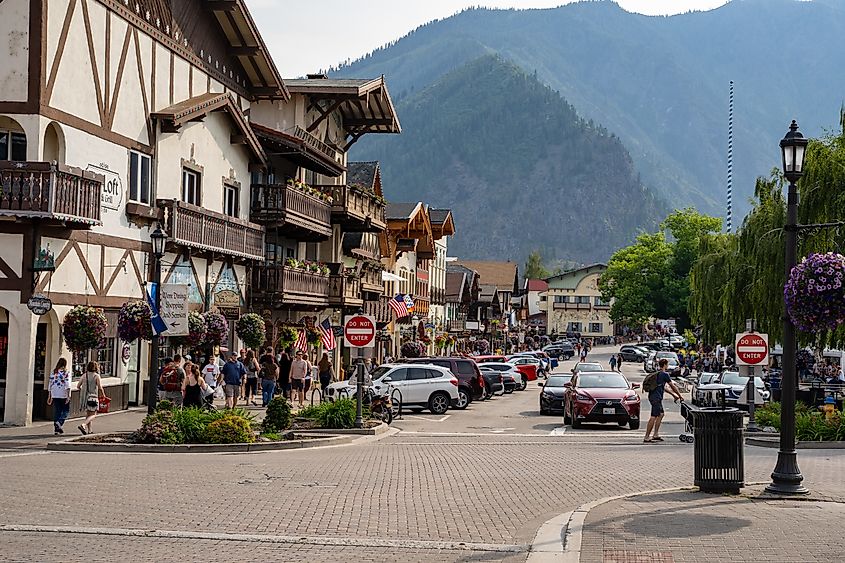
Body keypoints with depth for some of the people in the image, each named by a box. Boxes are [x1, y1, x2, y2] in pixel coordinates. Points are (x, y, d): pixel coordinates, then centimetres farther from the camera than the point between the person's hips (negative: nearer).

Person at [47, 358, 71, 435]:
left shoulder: (53, 372, 9)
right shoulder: (65, 372, -5)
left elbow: (50, 384, 12)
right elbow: (67, 384, -13)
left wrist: (49, 397, 17)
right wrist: (68, 396, -16)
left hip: (55, 395, 4)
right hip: (63, 395, -4)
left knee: (56, 411, 8)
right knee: (66, 411, 8)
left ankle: (56, 430, 6)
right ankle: (60, 423, -16)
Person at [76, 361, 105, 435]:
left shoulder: (84, 375, 6)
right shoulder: (96, 376, -7)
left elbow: (78, 386, 5)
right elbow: (100, 388, -12)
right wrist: (103, 395, 4)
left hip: (84, 397, 6)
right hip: (93, 397, -6)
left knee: (88, 413, 18)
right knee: (93, 414, -1)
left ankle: (89, 429, 22)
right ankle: (83, 425, -23)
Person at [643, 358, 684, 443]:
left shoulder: (657, 373, 18)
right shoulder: (665, 374, -10)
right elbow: (673, 386, -3)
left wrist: (673, 395, 31)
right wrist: (680, 396, 9)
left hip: (653, 396, 10)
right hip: (656, 397, -10)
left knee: (661, 414, 19)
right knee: (653, 417, -10)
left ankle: (655, 435, 19)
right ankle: (646, 438, -13)